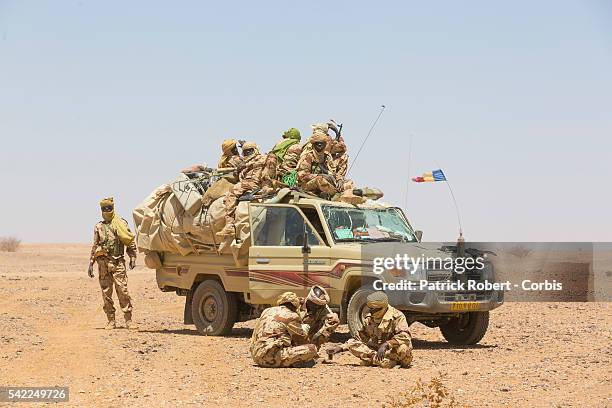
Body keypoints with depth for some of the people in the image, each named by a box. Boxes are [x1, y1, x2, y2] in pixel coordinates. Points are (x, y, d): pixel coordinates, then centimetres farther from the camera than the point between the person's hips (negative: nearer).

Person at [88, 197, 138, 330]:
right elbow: (94, 247, 19)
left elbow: (130, 242, 6)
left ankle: (128, 320, -7)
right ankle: (111, 321, 9)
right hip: (103, 263, 3)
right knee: (106, 293, 2)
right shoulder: (98, 227, 15)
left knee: (123, 290, -9)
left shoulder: (121, 223, 6)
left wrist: (132, 257, -5)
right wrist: (91, 264, 15)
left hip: (118, 262, -3)